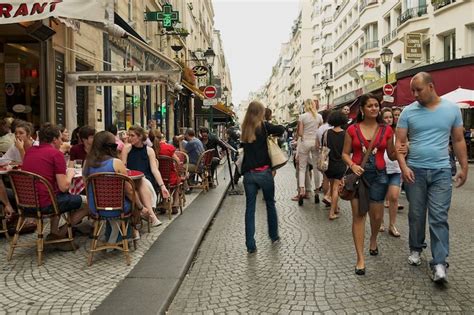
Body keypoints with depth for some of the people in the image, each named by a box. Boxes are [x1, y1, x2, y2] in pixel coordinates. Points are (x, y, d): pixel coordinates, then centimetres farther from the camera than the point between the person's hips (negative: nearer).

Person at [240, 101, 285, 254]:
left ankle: (250, 245, 7)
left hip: (248, 174, 3)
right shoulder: (263, 126, -6)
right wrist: (271, 134, 7)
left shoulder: (245, 129, 6)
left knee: (250, 208, 6)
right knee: (270, 204, 17)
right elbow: (281, 129, -11)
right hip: (264, 172, -3)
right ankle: (274, 236, 32)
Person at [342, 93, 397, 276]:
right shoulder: (352, 130, -1)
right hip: (357, 174, -1)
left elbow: (392, 156, 8)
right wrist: (352, 165, -16)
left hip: (378, 175, 1)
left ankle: (373, 239, 46)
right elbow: (345, 153, 3)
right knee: (358, 215, -3)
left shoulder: (386, 130, 2)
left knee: (377, 215, 11)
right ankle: (360, 258, 3)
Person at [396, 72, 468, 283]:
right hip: (415, 170, 1)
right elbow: (400, 142, -2)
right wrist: (403, 166, -15)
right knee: (416, 215, 11)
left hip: (441, 171, 0)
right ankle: (415, 249, 30)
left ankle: (439, 263, 0)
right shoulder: (408, 111, -1)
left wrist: (464, 168, 6)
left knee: (439, 218, -3)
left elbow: (458, 140, 8)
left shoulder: (452, 109, 2)